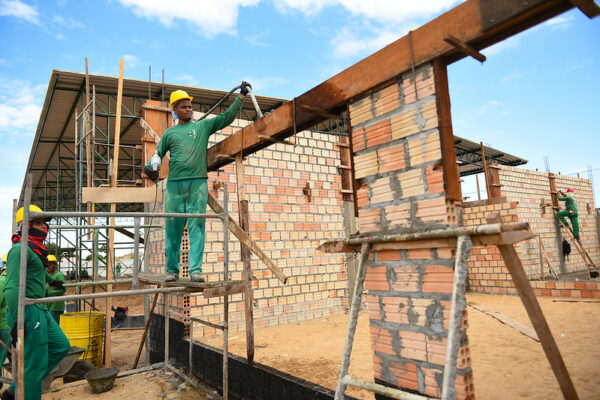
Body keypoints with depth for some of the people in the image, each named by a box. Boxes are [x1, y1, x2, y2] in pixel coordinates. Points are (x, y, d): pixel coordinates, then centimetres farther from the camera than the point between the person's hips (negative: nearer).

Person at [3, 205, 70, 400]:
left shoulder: (36, 250, 15)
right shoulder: (20, 249, -14)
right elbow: (12, 288, -22)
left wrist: (52, 281, 57)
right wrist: (17, 321, -26)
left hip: (41, 311, 10)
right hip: (28, 312, -10)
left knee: (61, 346, 15)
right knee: (35, 364, -3)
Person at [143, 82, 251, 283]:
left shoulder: (203, 126, 14)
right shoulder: (169, 133, 17)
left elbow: (227, 117, 9)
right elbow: (158, 153, 21)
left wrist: (241, 96, 4)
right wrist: (150, 166, 0)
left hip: (198, 183, -1)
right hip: (174, 184, 2)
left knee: (197, 227, -6)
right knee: (173, 228, 3)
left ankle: (196, 270, -5)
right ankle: (172, 269, 14)